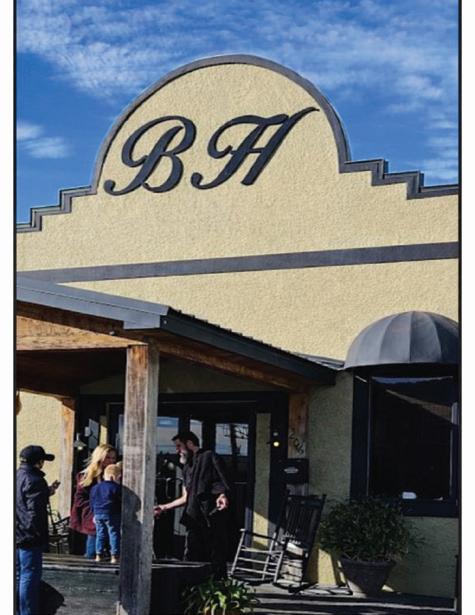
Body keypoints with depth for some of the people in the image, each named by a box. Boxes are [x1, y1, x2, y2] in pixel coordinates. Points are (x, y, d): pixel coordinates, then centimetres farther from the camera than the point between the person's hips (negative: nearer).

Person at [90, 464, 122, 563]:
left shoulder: (95, 488, 11)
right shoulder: (116, 488, -10)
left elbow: (92, 503, 17)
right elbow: (122, 501, -9)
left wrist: (95, 514, 25)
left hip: (98, 514, 6)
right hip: (112, 515, -6)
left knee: (100, 534, 13)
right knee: (114, 534, 0)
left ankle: (99, 555, 14)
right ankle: (114, 556, -2)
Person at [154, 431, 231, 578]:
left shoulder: (209, 457, 4)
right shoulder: (187, 467, 26)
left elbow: (224, 482, -8)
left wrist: (222, 495, -27)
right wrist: (164, 507, 29)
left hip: (213, 518, -7)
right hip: (194, 520, 7)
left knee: (216, 560, -8)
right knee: (191, 560, 1)